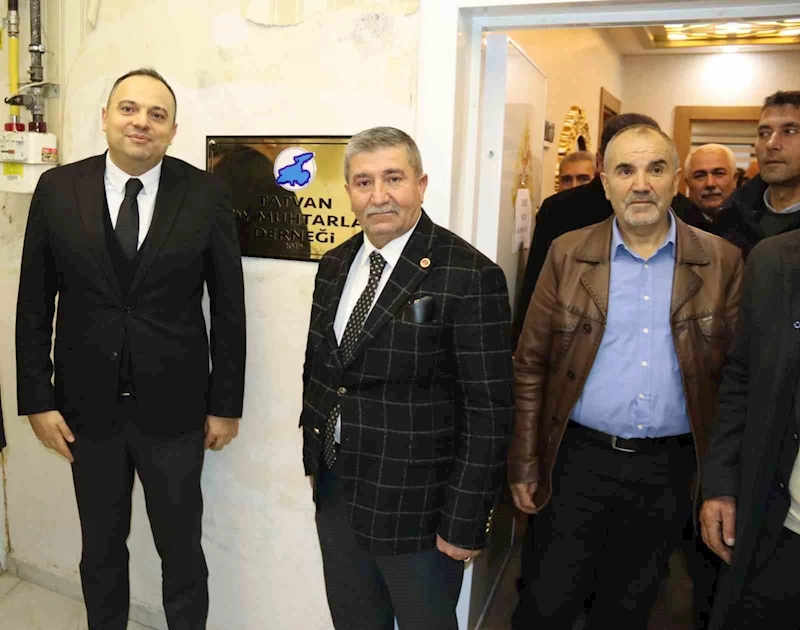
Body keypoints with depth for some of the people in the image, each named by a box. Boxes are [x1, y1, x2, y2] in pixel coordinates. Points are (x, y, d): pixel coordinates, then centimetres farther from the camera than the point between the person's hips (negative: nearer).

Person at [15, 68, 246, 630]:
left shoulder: (206, 194, -6)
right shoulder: (58, 188, -1)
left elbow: (229, 307, -4)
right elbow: (34, 304, 2)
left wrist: (226, 404, -3)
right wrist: (38, 398, -1)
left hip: (174, 408, -2)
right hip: (88, 406, 2)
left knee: (182, 549, 12)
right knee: (101, 548, 19)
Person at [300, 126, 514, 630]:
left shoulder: (469, 277, -18)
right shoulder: (335, 266, 4)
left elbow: (489, 412, -17)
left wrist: (465, 522, -15)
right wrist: (314, 458, 13)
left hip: (416, 507, -6)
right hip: (335, 493, 6)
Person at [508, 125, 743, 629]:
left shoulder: (721, 262, -1)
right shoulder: (568, 254, -2)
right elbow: (531, 366, -1)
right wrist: (524, 464, -2)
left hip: (670, 470, 1)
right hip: (578, 460, -1)